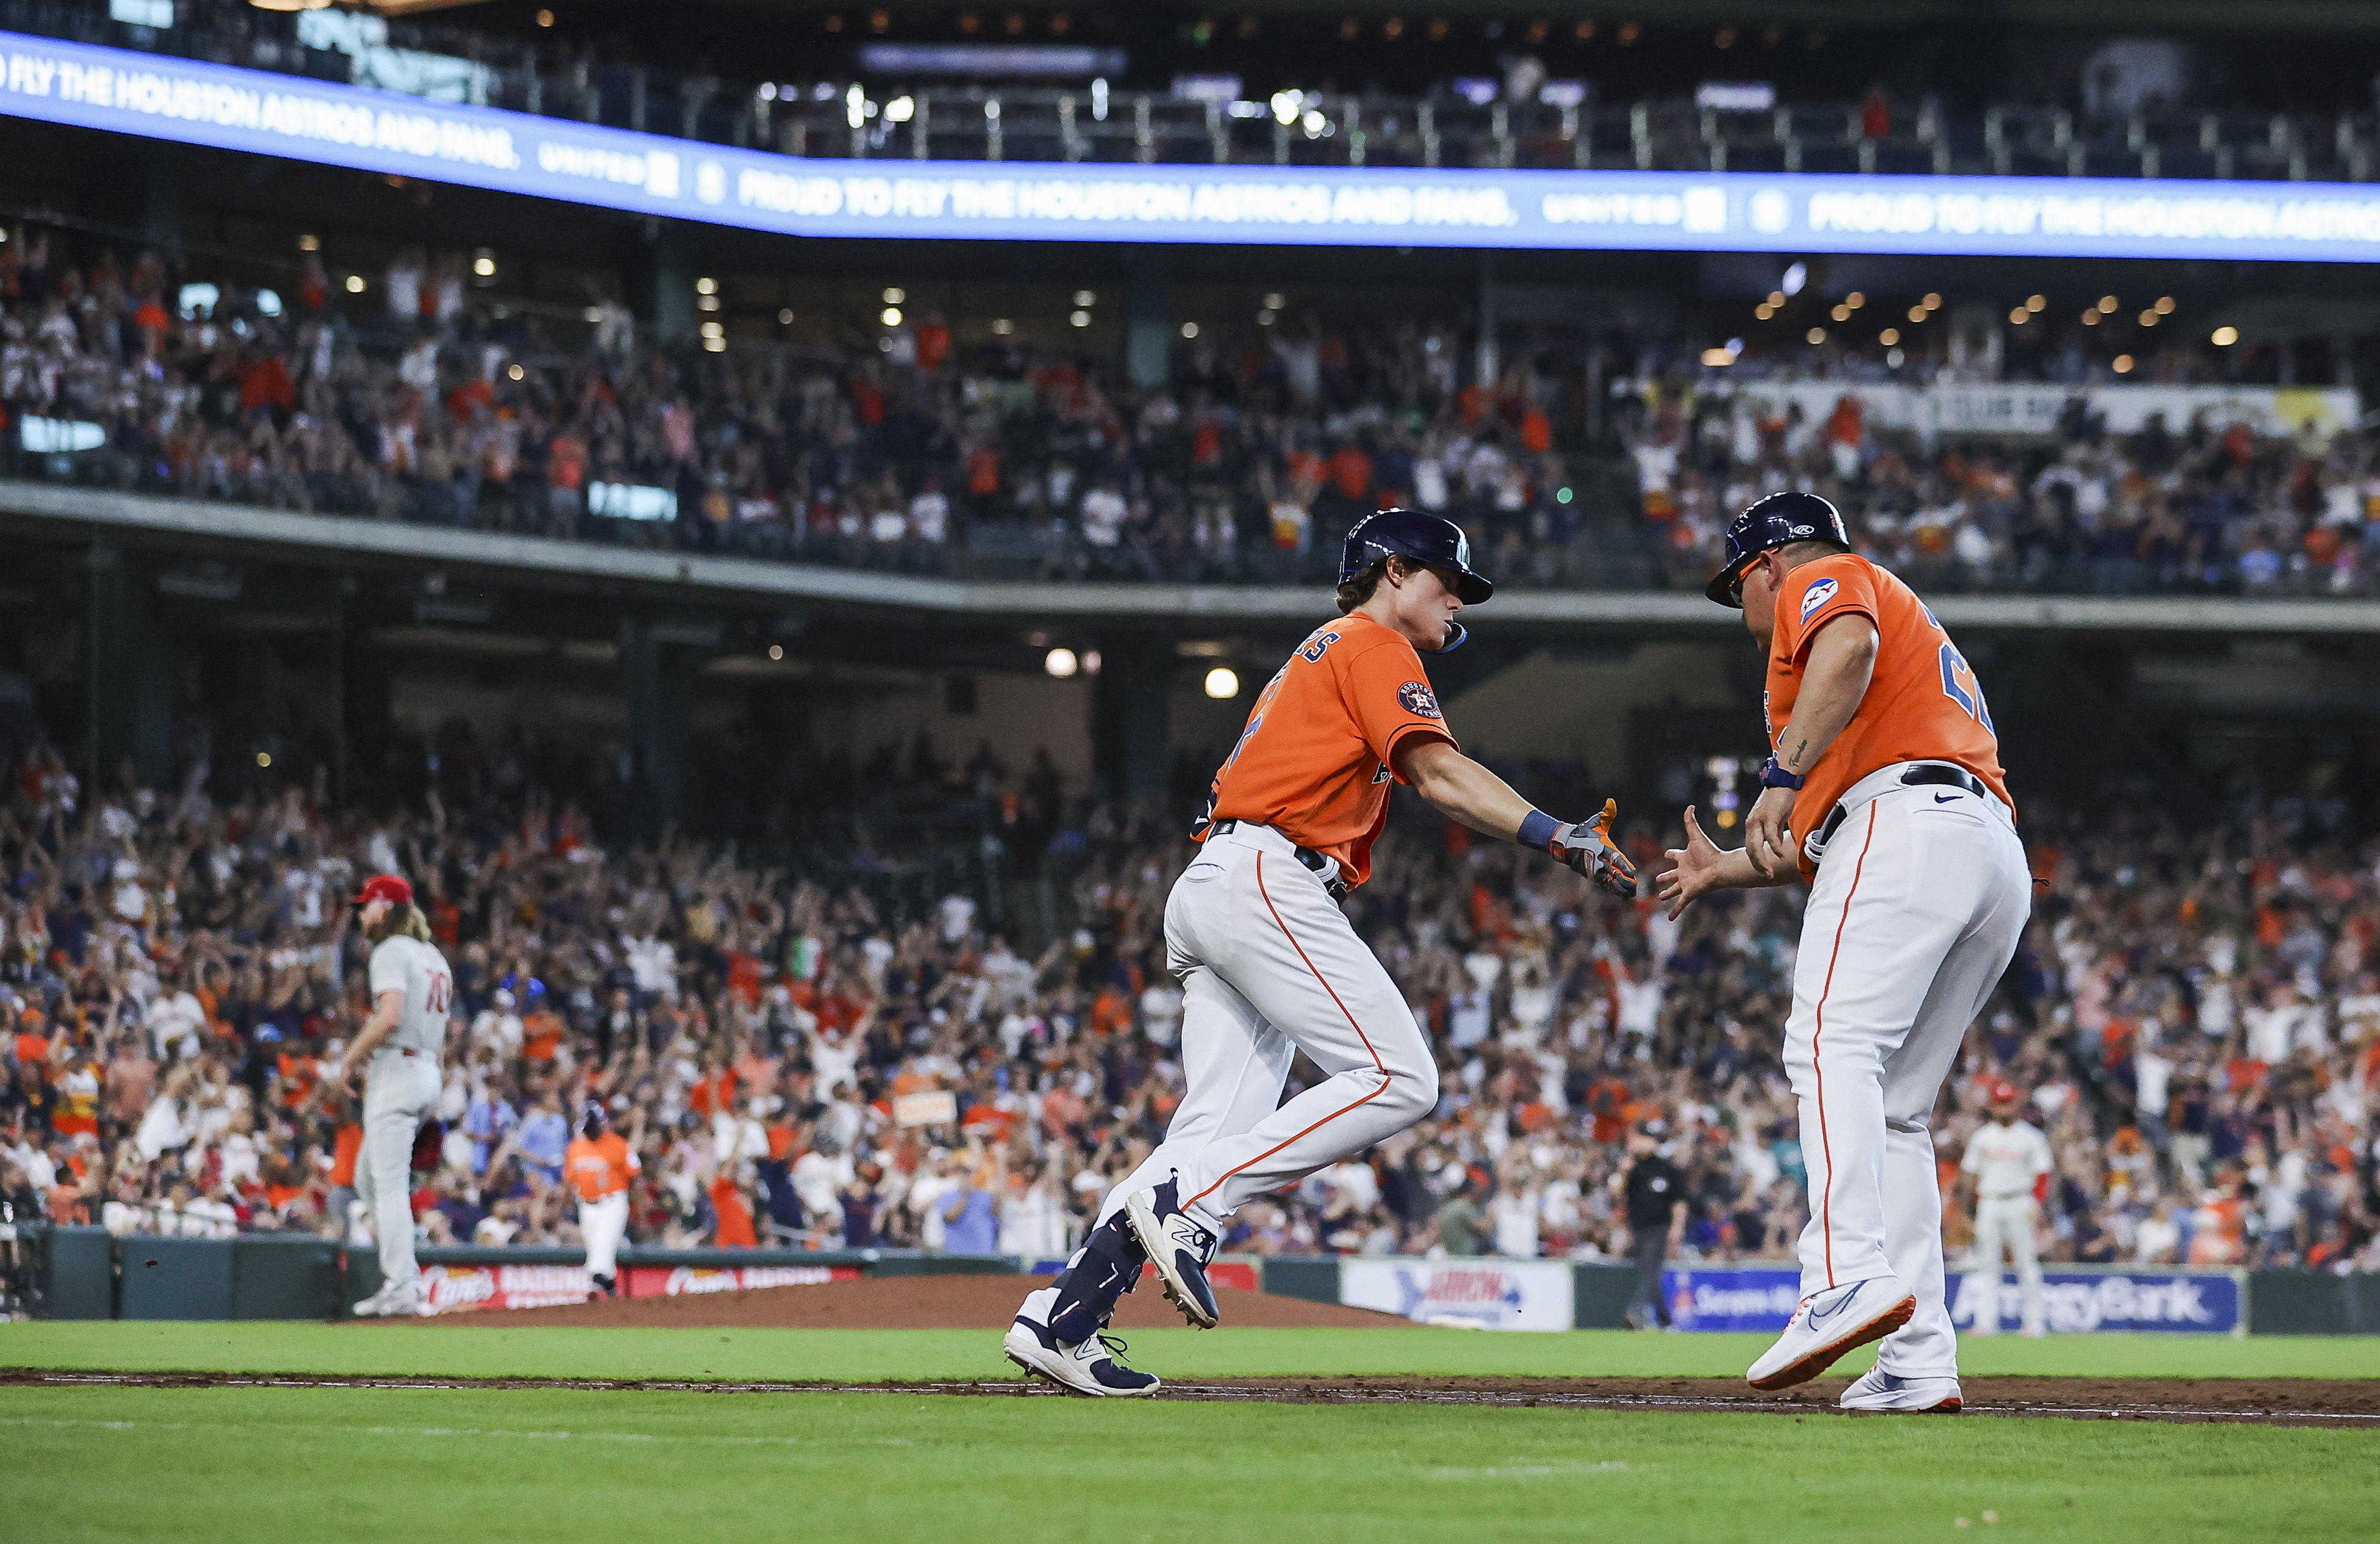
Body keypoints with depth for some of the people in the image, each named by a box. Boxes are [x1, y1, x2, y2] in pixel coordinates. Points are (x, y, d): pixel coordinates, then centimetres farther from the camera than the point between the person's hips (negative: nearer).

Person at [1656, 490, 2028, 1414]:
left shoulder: (1820, 581, 15)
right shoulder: (1914, 629, 40)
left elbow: (1849, 646, -13)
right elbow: (1830, 847, 39)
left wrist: (1784, 775, -22)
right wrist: (1726, 871, 50)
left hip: (1908, 822, -9)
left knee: (1833, 1046, -22)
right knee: (1893, 1108, 8)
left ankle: (1850, 1273, -43)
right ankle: (1919, 1362, -2)